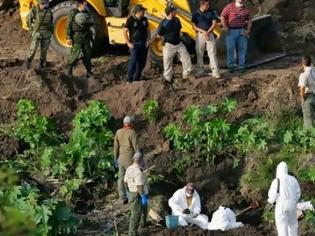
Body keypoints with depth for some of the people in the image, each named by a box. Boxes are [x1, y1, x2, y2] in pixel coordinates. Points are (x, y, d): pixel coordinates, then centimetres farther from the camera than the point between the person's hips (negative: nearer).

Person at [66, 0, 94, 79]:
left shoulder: (86, 13, 10)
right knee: (75, 55, -5)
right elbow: (69, 25, -9)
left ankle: (89, 72, 16)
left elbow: (91, 23, 21)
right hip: (77, 36, -6)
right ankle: (69, 70, 9)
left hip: (86, 37, 6)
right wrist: (69, 37, -13)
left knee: (87, 55, 8)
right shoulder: (73, 12, -8)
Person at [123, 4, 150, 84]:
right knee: (133, 61, -13)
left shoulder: (144, 19, 7)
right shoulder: (130, 19, -9)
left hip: (143, 44, 6)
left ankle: (136, 79, 20)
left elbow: (148, 30, 18)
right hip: (134, 44, -6)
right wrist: (128, 43, -12)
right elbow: (125, 32, -7)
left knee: (142, 62, 8)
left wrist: (148, 40, 4)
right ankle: (129, 80, -5)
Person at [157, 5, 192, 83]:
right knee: (167, 62, 1)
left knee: (186, 58, 3)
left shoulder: (176, 20, 1)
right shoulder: (163, 23, -15)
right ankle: (167, 79, 13)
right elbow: (158, 35, -5)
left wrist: (178, 37, 11)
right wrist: (164, 40, -5)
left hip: (179, 43, 5)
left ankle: (186, 75, 16)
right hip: (169, 45, -5)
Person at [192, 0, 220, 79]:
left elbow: (214, 23, 0)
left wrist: (208, 32, -12)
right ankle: (200, 71, 17)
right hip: (200, 35, 0)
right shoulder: (196, 14, -1)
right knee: (199, 54, 6)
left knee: (212, 53, -4)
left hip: (210, 35, 0)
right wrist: (203, 31, -15)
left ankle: (215, 72, -6)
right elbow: (194, 26, -1)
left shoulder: (211, 13, 4)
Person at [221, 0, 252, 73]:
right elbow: (222, 16, -4)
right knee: (230, 48, -1)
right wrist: (225, 27, -10)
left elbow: (249, 20, 17)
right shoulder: (229, 7, -3)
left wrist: (248, 30, 7)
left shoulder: (245, 9, 10)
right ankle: (231, 66, 9)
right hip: (231, 31, -3)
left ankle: (242, 66, 12)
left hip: (242, 31, 3)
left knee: (242, 49, 4)